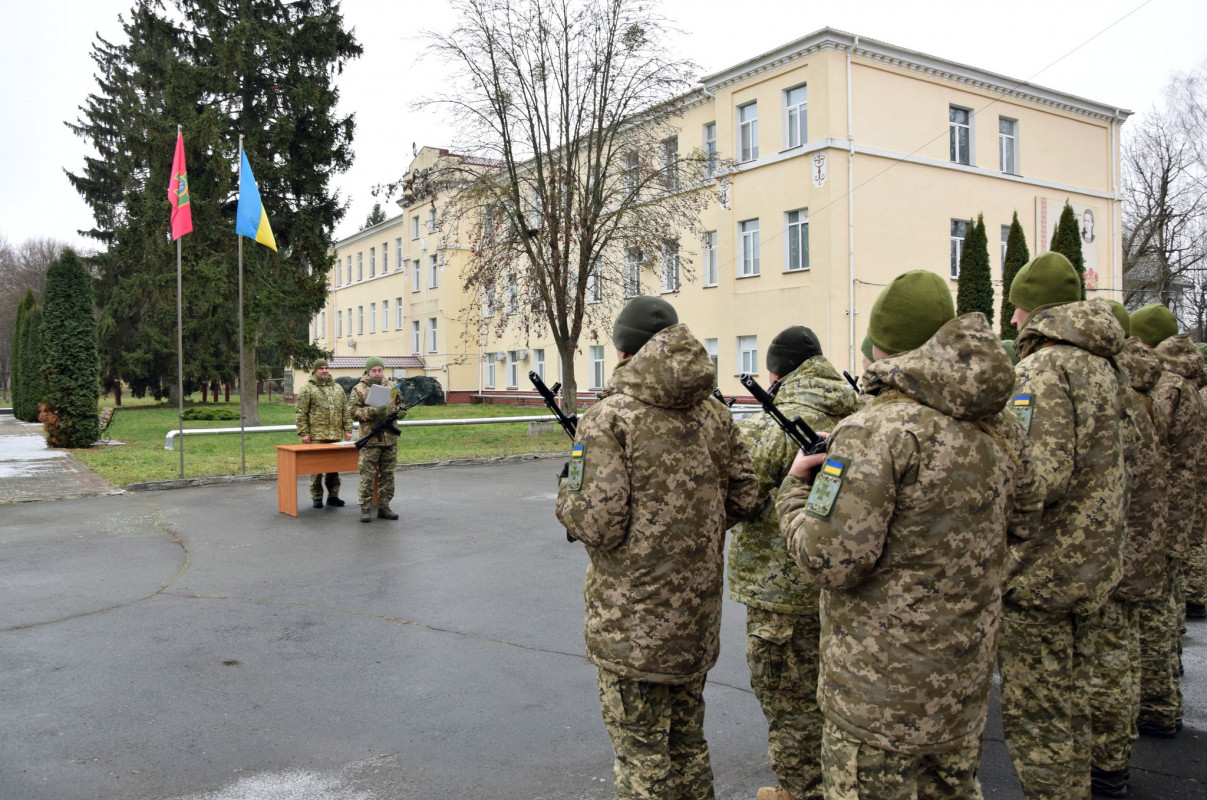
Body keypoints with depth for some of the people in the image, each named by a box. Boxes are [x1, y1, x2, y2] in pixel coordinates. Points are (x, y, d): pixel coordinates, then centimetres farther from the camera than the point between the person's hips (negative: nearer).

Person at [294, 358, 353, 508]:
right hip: (316, 436, -4)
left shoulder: (338, 388, 16)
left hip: (336, 435, 5)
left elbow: (345, 411, 17)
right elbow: (300, 413, -3)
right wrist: (303, 433, -10)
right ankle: (316, 497, 8)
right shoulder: (307, 389, 0)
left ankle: (333, 496, 17)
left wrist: (348, 429, 9)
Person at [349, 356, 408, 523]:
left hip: (391, 439, 4)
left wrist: (400, 412, -2)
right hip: (370, 439, -4)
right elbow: (354, 412, -7)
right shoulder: (359, 390, -1)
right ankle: (365, 508, 6)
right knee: (368, 475, -2)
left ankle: (384, 507, 17)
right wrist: (373, 412, -20)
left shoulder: (392, 387, 12)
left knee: (388, 474, 9)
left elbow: (399, 405, 21)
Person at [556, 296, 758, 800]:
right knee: (687, 738, 23)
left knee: (641, 750, 8)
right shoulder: (713, 414, 4)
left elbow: (598, 524, -21)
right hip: (698, 608, 6)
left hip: (633, 616, -6)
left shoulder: (608, 418, -15)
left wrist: (566, 492, -1)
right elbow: (742, 499, 8)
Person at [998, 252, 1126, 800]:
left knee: (1034, 715, 3)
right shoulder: (1101, 364, 10)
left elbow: (1040, 475, -28)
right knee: (1069, 703, 21)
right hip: (1093, 564, 9)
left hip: (1041, 570, -9)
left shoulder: (1041, 369, -18)